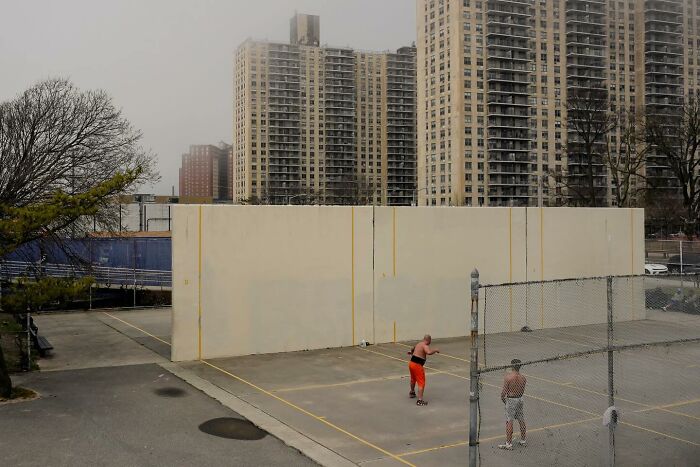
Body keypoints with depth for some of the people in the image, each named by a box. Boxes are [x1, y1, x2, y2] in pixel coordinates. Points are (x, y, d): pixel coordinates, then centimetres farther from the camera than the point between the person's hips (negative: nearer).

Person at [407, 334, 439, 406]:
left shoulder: (418, 344, 14)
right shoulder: (425, 346, -14)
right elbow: (429, 352, -35)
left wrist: (411, 351, 58)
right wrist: (435, 350, -17)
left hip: (411, 363, 9)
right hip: (417, 365, -9)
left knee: (413, 379, 32)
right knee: (421, 383, -4)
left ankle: (412, 393, 55)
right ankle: (420, 400, -11)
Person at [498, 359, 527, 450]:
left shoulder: (508, 377, -17)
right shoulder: (523, 378, -2)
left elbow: (504, 391, -13)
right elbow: (522, 391, 8)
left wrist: (502, 398, 5)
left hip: (511, 400, -5)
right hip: (520, 399, 6)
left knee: (509, 422, -1)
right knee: (521, 420, 16)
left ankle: (509, 443, -1)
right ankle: (523, 440, 28)